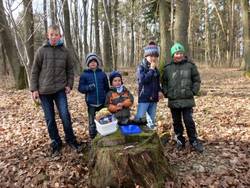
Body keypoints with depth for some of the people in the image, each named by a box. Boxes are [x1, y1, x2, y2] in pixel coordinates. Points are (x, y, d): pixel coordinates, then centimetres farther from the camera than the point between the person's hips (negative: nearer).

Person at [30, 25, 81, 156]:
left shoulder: (65, 51, 2)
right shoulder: (42, 50, -2)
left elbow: (70, 70, 10)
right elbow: (35, 71, 0)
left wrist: (69, 85, 0)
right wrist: (34, 89, -5)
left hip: (60, 89, 0)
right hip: (44, 90, 0)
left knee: (65, 115, -7)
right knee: (50, 119, 6)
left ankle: (70, 139, 14)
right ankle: (56, 143, 20)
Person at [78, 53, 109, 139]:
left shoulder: (102, 74, 7)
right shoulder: (84, 74, 1)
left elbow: (107, 88, 12)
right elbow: (80, 88, 0)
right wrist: (88, 87, -18)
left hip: (102, 102, 2)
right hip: (91, 102, -2)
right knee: (92, 121, 4)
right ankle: (93, 137, 17)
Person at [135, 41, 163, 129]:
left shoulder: (155, 69, 12)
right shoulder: (141, 67, -7)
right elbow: (143, 80, -23)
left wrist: (159, 91, 2)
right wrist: (151, 69, -15)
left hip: (154, 98, 6)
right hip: (144, 97, -6)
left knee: (152, 120, 15)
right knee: (139, 118, -4)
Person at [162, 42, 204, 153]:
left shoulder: (190, 66, 0)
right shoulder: (168, 68, 4)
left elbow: (197, 80, 4)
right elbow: (164, 82, 11)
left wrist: (193, 91, -6)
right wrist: (166, 93, 0)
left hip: (187, 100, -2)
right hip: (173, 101, 2)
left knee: (189, 121, -2)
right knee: (177, 122, 12)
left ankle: (194, 141, 14)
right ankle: (180, 141, 26)